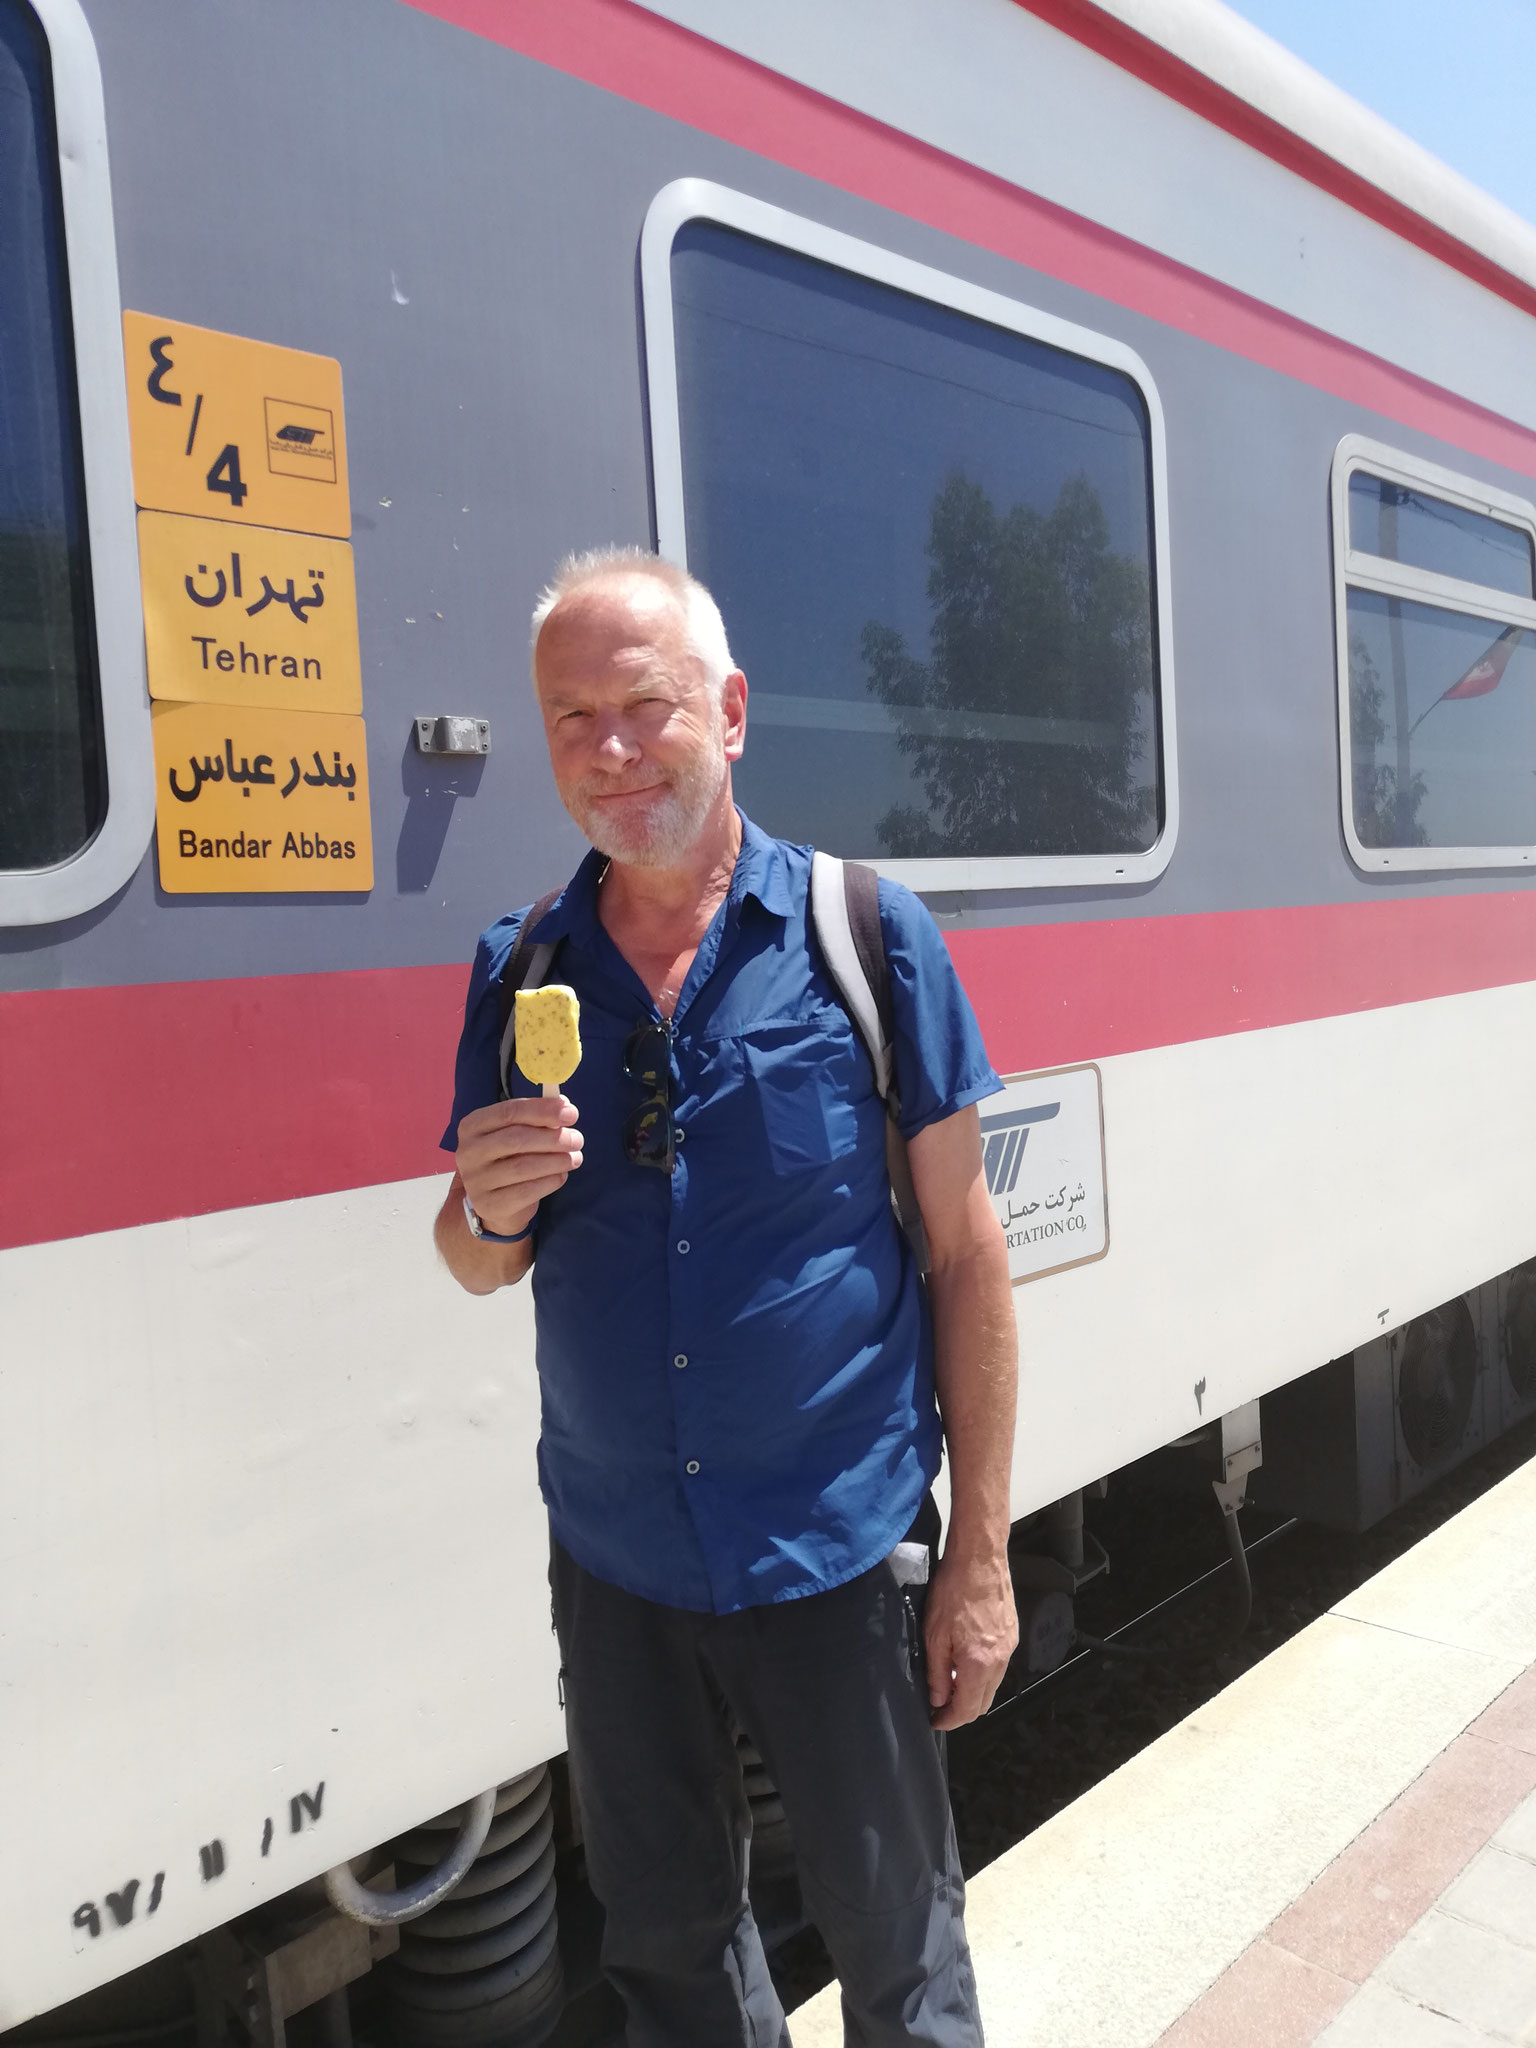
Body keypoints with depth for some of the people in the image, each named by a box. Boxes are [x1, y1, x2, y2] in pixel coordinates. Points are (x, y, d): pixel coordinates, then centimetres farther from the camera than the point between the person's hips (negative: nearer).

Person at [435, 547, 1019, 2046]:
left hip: (836, 1551, -3)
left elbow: (963, 1253, -6)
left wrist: (980, 1556, -6)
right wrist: (491, 1208, -17)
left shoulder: (868, 933, -9)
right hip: (614, 1559, 3)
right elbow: (477, 1268, 7)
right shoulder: (518, 970, 0)